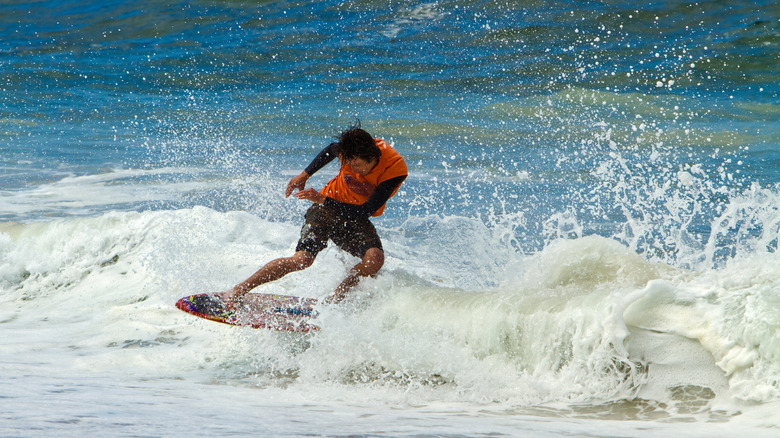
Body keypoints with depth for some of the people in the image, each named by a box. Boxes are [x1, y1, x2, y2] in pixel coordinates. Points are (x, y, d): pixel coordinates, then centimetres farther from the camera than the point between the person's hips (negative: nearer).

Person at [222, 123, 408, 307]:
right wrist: (304, 175, 7)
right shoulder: (350, 149, -20)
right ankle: (237, 291, -13)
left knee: (375, 258, -30)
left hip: (357, 220, 0)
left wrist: (322, 200, -29)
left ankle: (335, 299, -9)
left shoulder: (396, 169, -28)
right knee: (302, 260, -21)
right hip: (326, 209, 0)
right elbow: (331, 150, 8)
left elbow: (365, 212, -27)